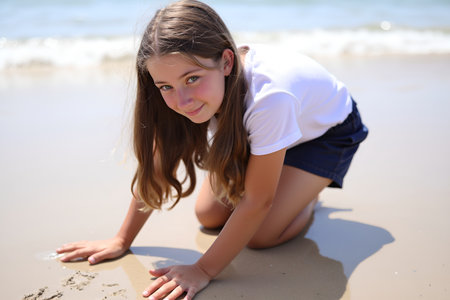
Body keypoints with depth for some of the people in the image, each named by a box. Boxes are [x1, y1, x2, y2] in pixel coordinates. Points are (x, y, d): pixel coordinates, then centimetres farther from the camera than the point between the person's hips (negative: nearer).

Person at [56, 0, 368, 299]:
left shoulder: (268, 95, -45)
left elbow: (257, 202, -35)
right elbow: (157, 168, -14)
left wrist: (204, 270, -32)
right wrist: (122, 240, -12)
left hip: (326, 130, -5)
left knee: (261, 235, -19)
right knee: (209, 216, -1)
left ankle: (308, 196, 10)